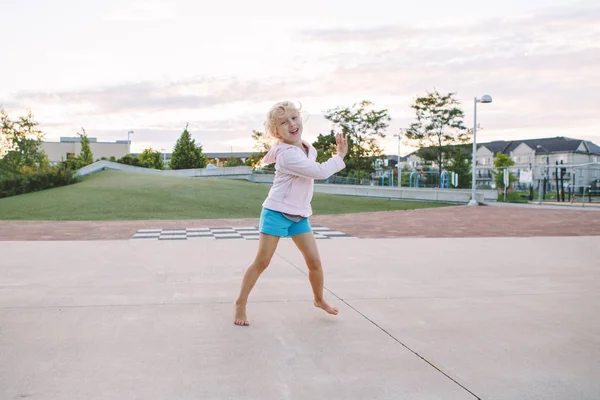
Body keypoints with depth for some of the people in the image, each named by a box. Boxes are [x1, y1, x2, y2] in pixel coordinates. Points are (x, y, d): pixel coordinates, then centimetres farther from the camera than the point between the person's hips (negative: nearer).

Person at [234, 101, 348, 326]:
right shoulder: (287, 154, -22)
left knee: (314, 261, 6)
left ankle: (319, 299, 29)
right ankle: (240, 304, 10)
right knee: (262, 261, -4)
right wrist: (340, 156, -12)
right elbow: (320, 172, -25)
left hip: (299, 215, 7)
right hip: (276, 212, -7)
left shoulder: (307, 148, 7)